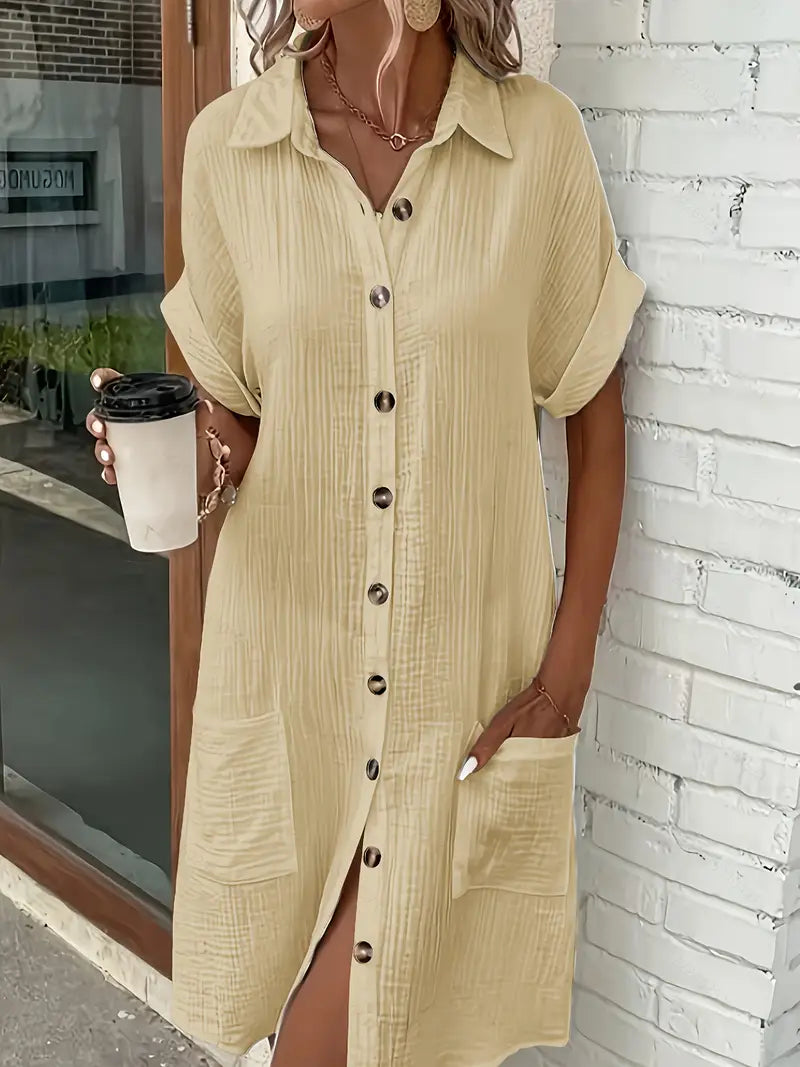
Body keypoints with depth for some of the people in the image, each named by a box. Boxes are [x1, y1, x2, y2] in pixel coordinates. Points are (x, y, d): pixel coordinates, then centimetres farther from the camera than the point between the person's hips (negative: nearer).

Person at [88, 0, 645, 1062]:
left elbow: (596, 420, 1)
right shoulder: (226, 143, -3)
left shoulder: (540, 137, -7)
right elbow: (235, 412, 7)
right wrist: (191, 445, -16)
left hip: (471, 675, -1)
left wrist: (570, 662, -3)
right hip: (290, 656, 1)